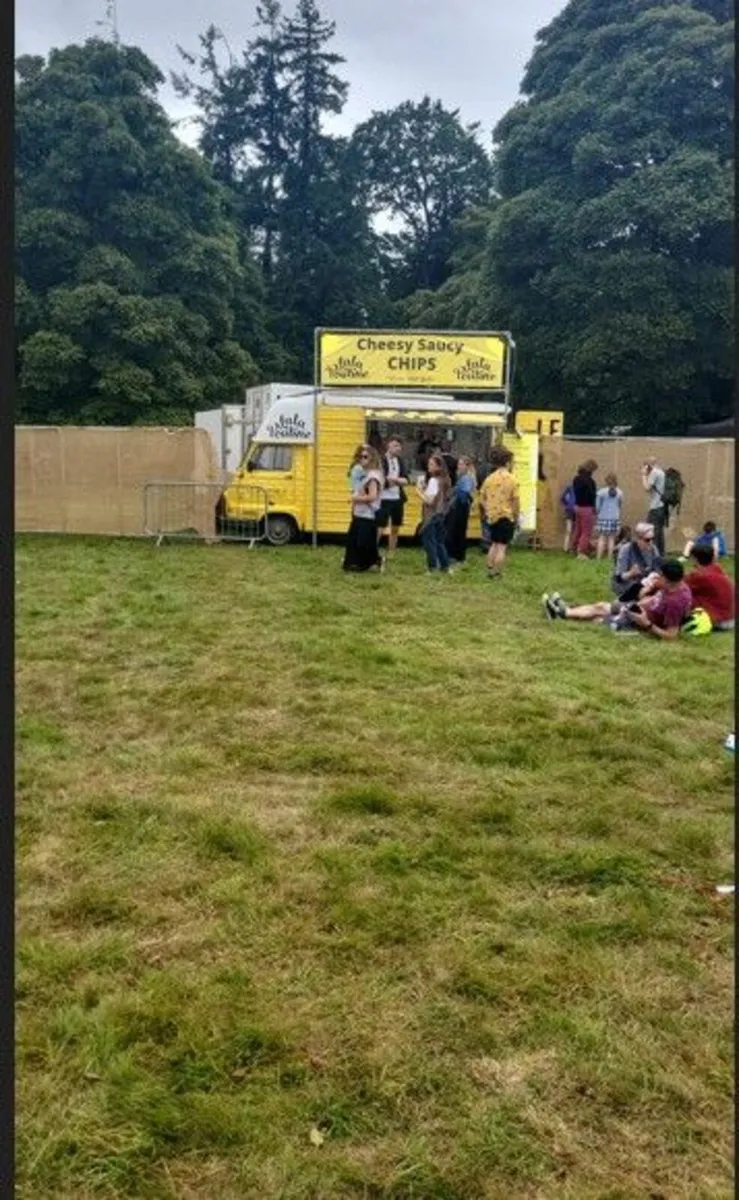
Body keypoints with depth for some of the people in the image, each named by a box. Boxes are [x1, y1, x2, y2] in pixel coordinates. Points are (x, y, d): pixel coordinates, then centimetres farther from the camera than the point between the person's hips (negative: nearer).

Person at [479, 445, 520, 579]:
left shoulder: (489, 478, 4)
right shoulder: (511, 479, -9)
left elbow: (482, 500, 7)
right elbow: (516, 501, -10)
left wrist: (486, 513, 19)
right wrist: (516, 517, 0)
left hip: (492, 516, 5)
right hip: (506, 516, -5)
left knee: (494, 544, 19)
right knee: (502, 547, -1)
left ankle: (490, 571, 20)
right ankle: (497, 574, -1)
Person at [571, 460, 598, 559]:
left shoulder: (576, 479, 6)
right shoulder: (589, 481, -19)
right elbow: (592, 495, -20)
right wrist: (594, 507, -10)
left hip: (577, 506, 8)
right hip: (587, 508, -8)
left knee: (578, 529, 18)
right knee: (586, 531, -1)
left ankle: (575, 548, 26)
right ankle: (582, 552, -1)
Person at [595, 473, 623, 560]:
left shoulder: (601, 492, -8)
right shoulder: (619, 493, 0)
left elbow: (597, 506, -2)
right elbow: (621, 506, 11)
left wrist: (597, 514, 15)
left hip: (603, 517, -2)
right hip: (615, 518, 2)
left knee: (601, 538, 1)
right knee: (611, 538, 6)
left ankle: (598, 558, -3)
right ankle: (609, 558, 4)